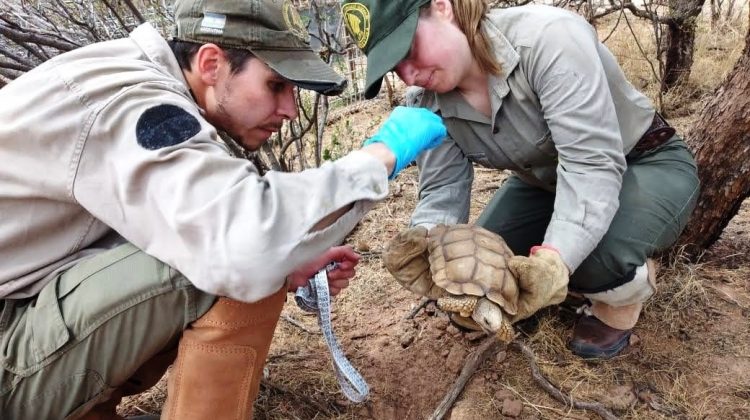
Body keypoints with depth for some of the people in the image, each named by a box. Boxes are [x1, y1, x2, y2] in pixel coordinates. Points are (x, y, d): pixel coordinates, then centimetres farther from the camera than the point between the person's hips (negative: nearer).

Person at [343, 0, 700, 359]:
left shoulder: (547, 36, -33)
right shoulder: (425, 106, -13)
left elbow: (592, 162, -38)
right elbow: (442, 192, -17)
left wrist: (554, 259, -52)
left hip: (649, 164, -6)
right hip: (547, 180, 6)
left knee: (593, 255, -36)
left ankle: (624, 293, 1)